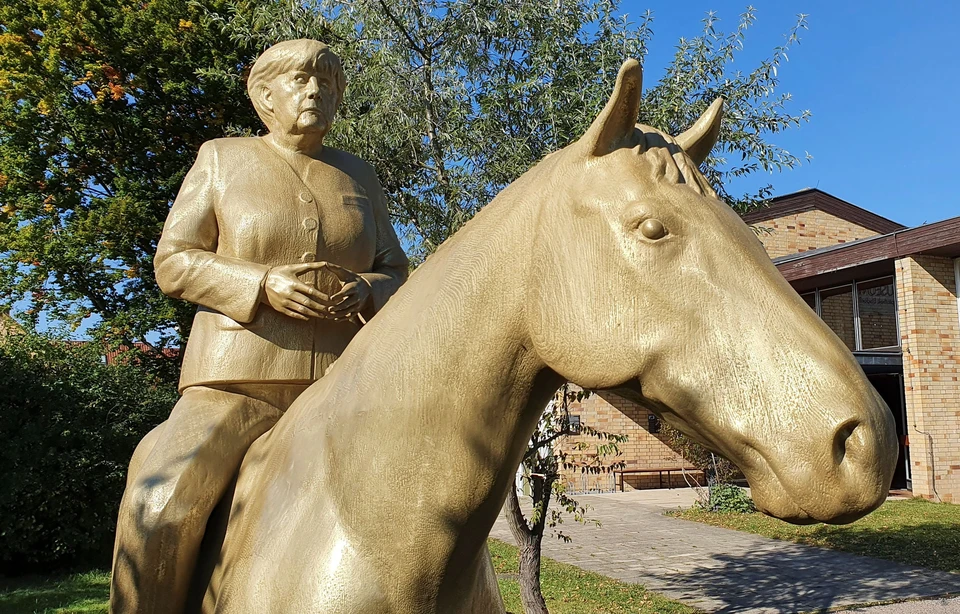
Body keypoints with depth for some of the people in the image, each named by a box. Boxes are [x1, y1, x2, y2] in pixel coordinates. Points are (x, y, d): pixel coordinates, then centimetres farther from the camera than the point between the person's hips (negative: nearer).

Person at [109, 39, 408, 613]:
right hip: (237, 380, -3)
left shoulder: (358, 175, 17)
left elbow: (395, 270, 17)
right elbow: (173, 262, 3)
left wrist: (367, 291, -8)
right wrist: (263, 284, -15)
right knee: (158, 507, -25)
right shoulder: (223, 159, 9)